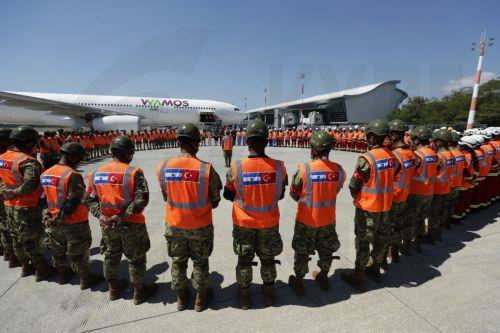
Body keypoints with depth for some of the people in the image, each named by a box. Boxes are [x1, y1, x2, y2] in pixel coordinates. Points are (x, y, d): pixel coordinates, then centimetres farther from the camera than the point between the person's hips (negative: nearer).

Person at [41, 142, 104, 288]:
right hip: (75, 222, -7)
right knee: (78, 252, 8)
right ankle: (86, 279, 23)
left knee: (58, 250, 24)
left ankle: (63, 275, 43)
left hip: (54, 222, 7)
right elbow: (73, 202, -26)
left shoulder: (45, 173, 1)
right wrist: (59, 218, -16)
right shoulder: (73, 175, -24)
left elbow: (45, 196, 6)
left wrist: (46, 212, 7)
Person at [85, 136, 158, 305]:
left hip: (107, 225, 6)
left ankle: (114, 288, 44)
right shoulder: (133, 172, -19)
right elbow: (142, 199, -26)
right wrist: (123, 215, -22)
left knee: (111, 256, 24)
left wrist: (100, 214, -7)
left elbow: (89, 198, 2)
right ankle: (139, 292, 29)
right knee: (136, 258, 12)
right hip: (131, 225, -5)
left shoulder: (97, 173, 0)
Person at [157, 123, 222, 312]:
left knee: (178, 262, 23)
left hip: (174, 225, 3)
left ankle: (181, 298, 43)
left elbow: (166, 197, 1)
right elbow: (214, 203, -10)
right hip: (200, 226, -2)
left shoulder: (163, 168, -13)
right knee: (200, 262, 20)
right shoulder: (206, 169, -21)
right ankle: (201, 298, 38)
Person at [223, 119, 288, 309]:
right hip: (269, 223, 2)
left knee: (244, 261, 21)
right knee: (268, 260, 23)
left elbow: (228, 195, -6)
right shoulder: (279, 167, -18)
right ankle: (268, 295, 44)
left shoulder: (236, 168, -23)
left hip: (244, 223, -1)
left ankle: (244, 297, 40)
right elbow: (280, 195, -3)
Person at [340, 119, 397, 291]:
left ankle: (358, 277, 19)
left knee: (363, 241, 6)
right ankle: (375, 270, 40)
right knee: (380, 238, 20)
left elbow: (354, 185, -15)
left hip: (367, 207, -6)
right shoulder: (392, 156, -3)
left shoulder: (367, 158, -22)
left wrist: (357, 197, 4)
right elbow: (391, 179, 4)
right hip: (385, 205, 6)